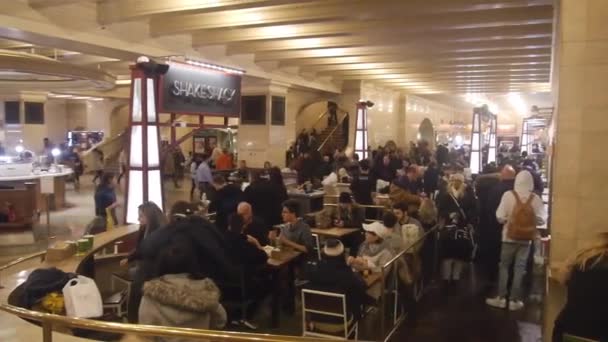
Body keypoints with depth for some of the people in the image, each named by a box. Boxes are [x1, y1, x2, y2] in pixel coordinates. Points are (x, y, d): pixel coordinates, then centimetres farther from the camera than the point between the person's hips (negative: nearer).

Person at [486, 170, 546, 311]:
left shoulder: (508, 195, -10)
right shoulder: (535, 198, -5)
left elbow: (500, 216, -11)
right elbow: (541, 219, -3)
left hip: (510, 236, -1)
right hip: (526, 238, 1)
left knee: (504, 266, 10)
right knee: (519, 268, 8)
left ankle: (501, 298, 12)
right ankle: (514, 300, 11)